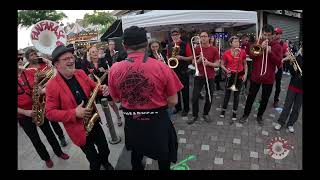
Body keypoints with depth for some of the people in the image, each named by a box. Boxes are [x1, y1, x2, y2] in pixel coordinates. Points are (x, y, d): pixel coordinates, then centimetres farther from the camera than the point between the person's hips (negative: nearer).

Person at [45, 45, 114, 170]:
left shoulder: (81, 73, -2)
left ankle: (105, 162, 54)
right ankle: (96, 166, 46)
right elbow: (50, 113, -14)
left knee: (105, 150, 21)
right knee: (94, 160, 13)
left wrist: (102, 89, -16)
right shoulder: (52, 85, -16)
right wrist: (74, 113, -27)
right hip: (78, 129, -4)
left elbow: (94, 88, 8)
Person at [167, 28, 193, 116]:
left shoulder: (185, 45, -4)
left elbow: (191, 57, -6)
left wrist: (181, 57, -19)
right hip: (173, 70, 4)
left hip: (183, 71, -4)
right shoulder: (169, 45, 9)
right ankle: (177, 107, 27)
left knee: (185, 91, 4)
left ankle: (186, 109, 16)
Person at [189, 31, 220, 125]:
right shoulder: (196, 49, 2)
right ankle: (195, 116, 15)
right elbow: (193, 63, 4)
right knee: (195, 97, -1)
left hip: (210, 77, 0)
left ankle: (206, 114, 29)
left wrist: (209, 63, -19)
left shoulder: (214, 49, -1)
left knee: (209, 97, 9)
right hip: (199, 76, 0)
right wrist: (199, 60, -16)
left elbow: (217, 64, -1)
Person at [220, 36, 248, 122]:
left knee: (236, 94, 9)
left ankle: (234, 112, 23)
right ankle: (223, 110, 26)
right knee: (227, 93, 8)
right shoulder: (226, 53, -8)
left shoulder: (243, 52, -4)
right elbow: (222, 65, 2)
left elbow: (245, 64, 6)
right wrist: (226, 70, -16)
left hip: (239, 75, 1)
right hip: (230, 75, -1)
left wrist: (245, 74, -3)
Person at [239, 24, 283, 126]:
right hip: (256, 76, 0)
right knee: (251, 96, 8)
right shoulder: (258, 43, 2)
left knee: (265, 99, 11)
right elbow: (251, 56, -7)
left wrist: (270, 52, -20)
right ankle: (246, 114, 25)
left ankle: (259, 116, 29)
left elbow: (278, 62, -8)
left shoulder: (277, 46, -1)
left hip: (269, 78, 0)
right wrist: (261, 48, -19)